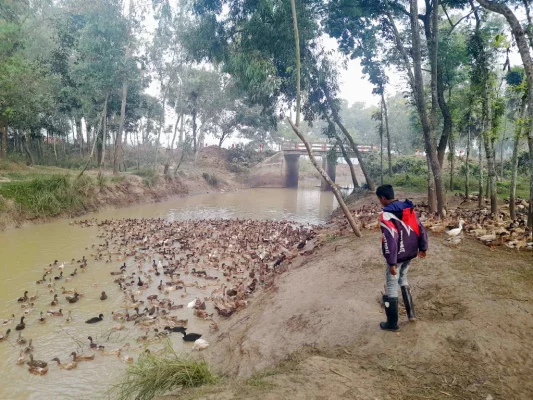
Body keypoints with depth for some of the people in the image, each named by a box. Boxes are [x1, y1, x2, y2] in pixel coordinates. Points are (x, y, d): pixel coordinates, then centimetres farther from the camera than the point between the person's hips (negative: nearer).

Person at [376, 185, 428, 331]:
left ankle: (392, 323, 17)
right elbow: (421, 230, 7)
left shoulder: (386, 215, -21)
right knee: (403, 280, 28)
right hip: (410, 253, 8)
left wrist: (391, 262, -21)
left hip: (397, 256, -7)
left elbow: (390, 240, -25)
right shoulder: (409, 209, 3)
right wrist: (422, 248, 19)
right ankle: (411, 313, 32)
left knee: (391, 288, 6)